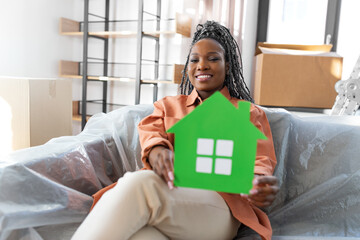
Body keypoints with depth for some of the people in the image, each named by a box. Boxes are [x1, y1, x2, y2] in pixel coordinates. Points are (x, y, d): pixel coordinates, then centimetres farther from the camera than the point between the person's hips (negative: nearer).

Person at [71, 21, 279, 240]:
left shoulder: (250, 114, 19)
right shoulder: (168, 105, 26)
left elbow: (260, 162, 8)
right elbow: (150, 132, 7)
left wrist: (259, 184, -18)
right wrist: (157, 151, -19)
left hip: (218, 204, -1)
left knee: (137, 184, -33)